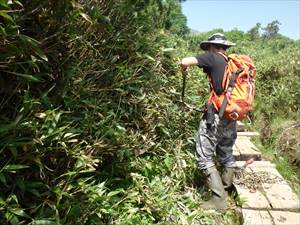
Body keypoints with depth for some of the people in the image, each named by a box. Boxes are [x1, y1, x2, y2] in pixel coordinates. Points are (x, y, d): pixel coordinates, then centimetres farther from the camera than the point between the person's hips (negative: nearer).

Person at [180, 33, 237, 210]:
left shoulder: (213, 58, -6)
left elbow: (184, 62, -12)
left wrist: (184, 68, 12)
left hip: (216, 116, -8)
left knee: (204, 157, -1)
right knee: (226, 155, 19)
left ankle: (219, 200, 1)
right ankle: (226, 190, 35)